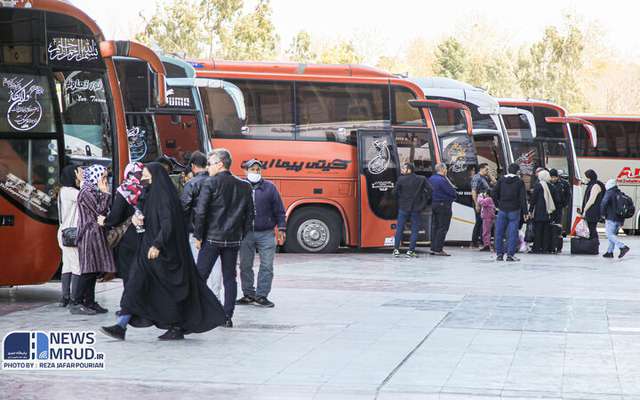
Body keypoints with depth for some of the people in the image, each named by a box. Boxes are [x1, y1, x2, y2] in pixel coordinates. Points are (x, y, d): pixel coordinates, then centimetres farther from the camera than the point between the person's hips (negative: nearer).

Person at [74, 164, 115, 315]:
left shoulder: (95, 192, 17)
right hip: (89, 234, -10)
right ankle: (77, 303, -8)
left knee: (94, 271, 9)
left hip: (96, 235, 10)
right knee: (88, 270, -10)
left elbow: (103, 212, 16)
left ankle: (89, 302, 13)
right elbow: (99, 211, -17)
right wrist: (106, 194, -10)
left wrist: (104, 194, 7)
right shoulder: (86, 192, -11)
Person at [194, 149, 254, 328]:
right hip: (233, 239, 4)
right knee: (229, 278, 9)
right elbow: (249, 214, 10)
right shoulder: (244, 186, 8)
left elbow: (200, 211, -12)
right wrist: (242, 236, 16)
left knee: (200, 276, 3)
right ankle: (228, 317, 8)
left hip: (212, 238, -4)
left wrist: (198, 236, -4)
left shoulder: (211, 183, -8)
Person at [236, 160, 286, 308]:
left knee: (266, 266, -2)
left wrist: (281, 229, 1)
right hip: (245, 233, 0)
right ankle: (248, 294, 19)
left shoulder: (270, 188, 5)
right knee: (245, 266, 7)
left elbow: (279, 211, 7)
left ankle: (261, 295, 6)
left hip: (266, 234, 0)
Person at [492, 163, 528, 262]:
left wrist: (498, 204, 11)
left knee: (499, 232, 9)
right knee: (512, 233, 1)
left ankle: (499, 254, 10)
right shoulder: (519, 182, -2)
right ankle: (510, 254, -2)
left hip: (502, 210, 2)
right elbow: (523, 198, -6)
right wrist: (525, 211, -3)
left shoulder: (501, 180, 3)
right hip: (514, 210, -2)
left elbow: (494, 194, -1)